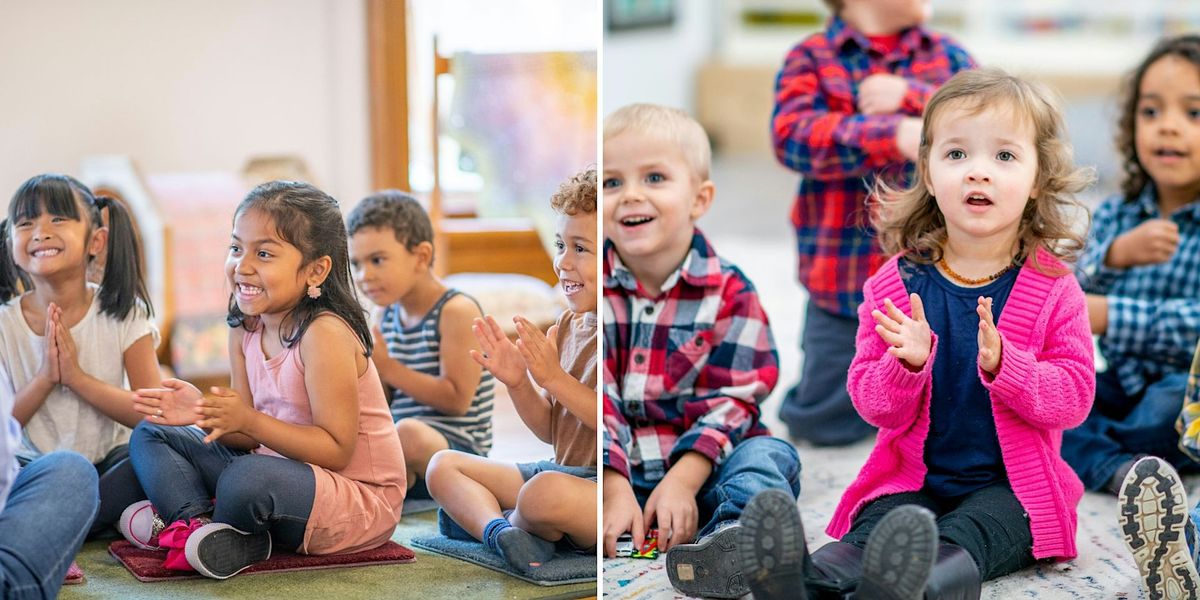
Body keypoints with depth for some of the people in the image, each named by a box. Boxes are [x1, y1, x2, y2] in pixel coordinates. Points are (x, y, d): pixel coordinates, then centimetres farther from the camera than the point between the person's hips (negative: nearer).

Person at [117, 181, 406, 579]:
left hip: (360, 498, -9)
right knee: (151, 436, 10)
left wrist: (248, 420, -28)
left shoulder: (323, 335, -21)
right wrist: (204, 413, -15)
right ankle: (199, 523, -17)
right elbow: (251, 436, 5)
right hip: (283, 472, 9)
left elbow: (336, 450, -23)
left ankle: (181, 521, -7)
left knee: (248, 479, -40)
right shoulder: (245, 330, 3)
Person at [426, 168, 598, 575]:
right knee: (443, 465, 5)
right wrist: (518, 384, -2)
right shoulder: (569, 324, 13)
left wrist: (554, 378, -23)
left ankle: (477, 515, -6)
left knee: (547, 492, -41)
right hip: (564, 471, 9)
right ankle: (500, 530, -25)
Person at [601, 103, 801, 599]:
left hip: (700, 467, -1)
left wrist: (681, 481, -20)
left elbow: (729, 400, -6)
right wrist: (615, 492, -19)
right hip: (616, 474, 1)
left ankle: (740, 541, -56)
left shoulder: (729, 292, 1)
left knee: (766, 455, -29)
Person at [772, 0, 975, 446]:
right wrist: (895, 135, -33)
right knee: (819, 423, 4)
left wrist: (910, 96, -20)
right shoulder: (811, 58, -2)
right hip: (844, 284, -2)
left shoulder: (949, 56, 8)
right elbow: (792, 135, -20)